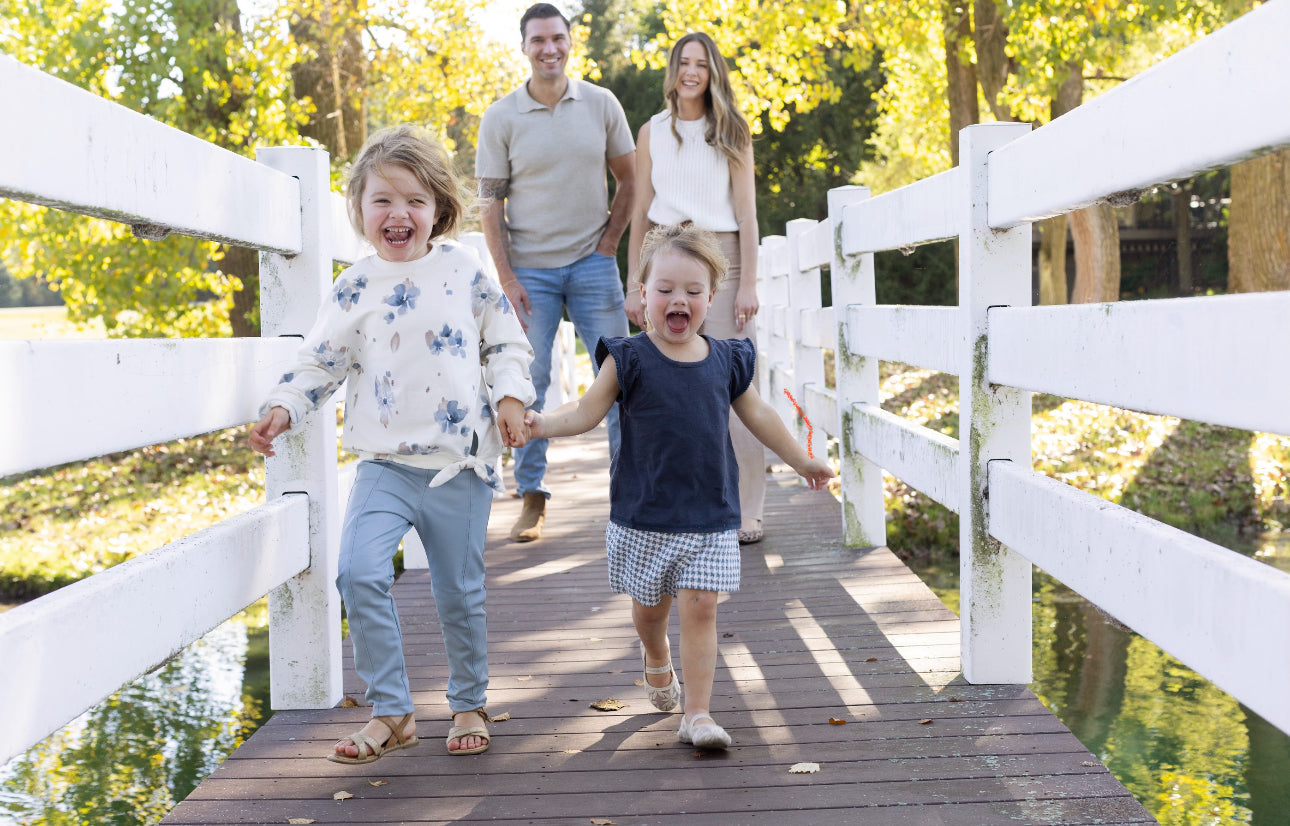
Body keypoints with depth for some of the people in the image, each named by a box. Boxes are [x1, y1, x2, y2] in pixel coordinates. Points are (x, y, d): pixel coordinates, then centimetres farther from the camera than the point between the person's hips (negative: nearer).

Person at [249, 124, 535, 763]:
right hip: (385, 464, 1)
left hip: (460, 465, -1)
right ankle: (390, 713, -1)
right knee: (360, 573, -17)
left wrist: (509, 398, -7)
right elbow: (320, 361, 8)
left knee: (459, 593, 8)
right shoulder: (354, 288, 3)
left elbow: (507, 344, 8)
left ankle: (468, 705, 32)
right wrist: (282, 410, -6)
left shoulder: (466, 270, 1)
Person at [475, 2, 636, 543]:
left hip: (592, 264, 1)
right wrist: (506, 277, -8)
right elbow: (491, 203, -1)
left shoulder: (601, 105, 3)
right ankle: (532, 498, 10)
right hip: (530, 269, -1)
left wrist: (609, 241, 2)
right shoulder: (501, 119, -2)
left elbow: (629, 178, 12)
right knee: (527, 382, 1)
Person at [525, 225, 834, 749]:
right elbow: (587, 412, -5)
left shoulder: (727, 361, 4)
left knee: (700, 608, -6)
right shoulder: (629, 360, -5)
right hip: (644, 515, -1)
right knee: (650, 606, 14)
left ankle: (698, 714, 0)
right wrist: (539, 424, -23)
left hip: (710, 516, 1)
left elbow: (757, 416, 17)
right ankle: (656, 659, 47)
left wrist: (802, 461, 25)